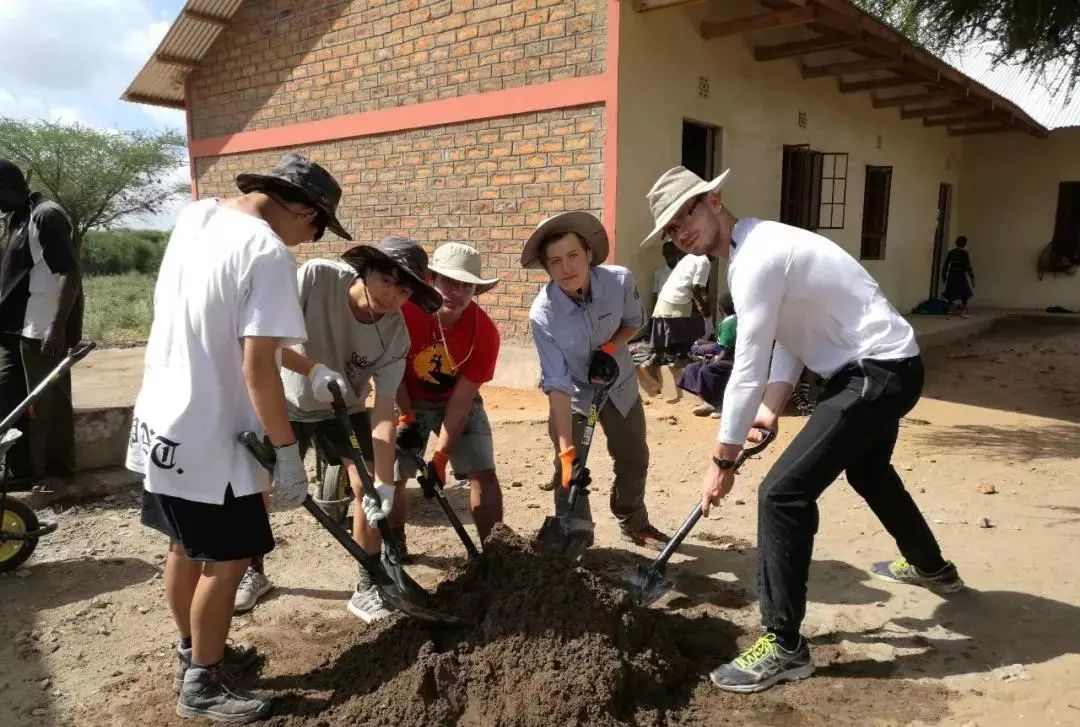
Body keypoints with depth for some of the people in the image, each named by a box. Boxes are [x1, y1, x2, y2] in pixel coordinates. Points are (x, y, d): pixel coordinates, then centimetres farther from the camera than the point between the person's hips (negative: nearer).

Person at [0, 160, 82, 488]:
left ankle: (57, 468, 14)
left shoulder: (46, 216, -13)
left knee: (47, 400, 1)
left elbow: (70, 273, -21)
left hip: (43, 330, -10)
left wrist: (57, 327, -27)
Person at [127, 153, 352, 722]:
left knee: (187, 548, 22)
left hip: (163, 421, 9)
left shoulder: (195, 216, 6)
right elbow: (257, 367, -24)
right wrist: (286, 449, -15)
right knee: (226, 560, 7)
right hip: (208, 436, -9)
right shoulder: (269, 253, -21)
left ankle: (193, 653, 40)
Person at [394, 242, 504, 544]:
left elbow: (461, 399, -22)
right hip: (409, 401, 0)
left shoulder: (485, 333, -26)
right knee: (393, 475, -2)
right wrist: (406, 417, -14)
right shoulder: (404, 311, -28)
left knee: (483, 474, -10)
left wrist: (440, 457, -24)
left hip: (457, 402, 0)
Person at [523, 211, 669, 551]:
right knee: (569, 469, -9)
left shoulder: (620, 281, -27)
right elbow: (557, 384, -31)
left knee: (634, 458, 17)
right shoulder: (543, 313, -32)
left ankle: (634, 524, 43)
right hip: (573, 394, -3)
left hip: (619, 384, 3)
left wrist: (611, 345, -25)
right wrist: (566, 448, -33)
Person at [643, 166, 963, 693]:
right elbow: (787, 338, 12)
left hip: (879, 371, -11)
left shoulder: (756, 257, -23)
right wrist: (772, 410, 2)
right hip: (879, 367, 11)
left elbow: (748, 370, -24)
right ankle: (930, 567, 59)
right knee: (867, 469, 33)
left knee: (783, 492, -17)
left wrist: (722, 461, -17)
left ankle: (783, 647, -5)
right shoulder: (753, 249, 9)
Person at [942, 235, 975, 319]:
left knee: (951, 294, 4)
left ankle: (951, 312, -1)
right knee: (965, 294, 11)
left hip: (952, 276, 3)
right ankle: (963, 311, 12)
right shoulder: (965, 253, -5)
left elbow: (945, 265, 5)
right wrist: (972, 278, -5)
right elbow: (969, 266, -9)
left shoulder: (951, 252, 5)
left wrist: (943, 276, 13)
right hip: (961, 275, -3)